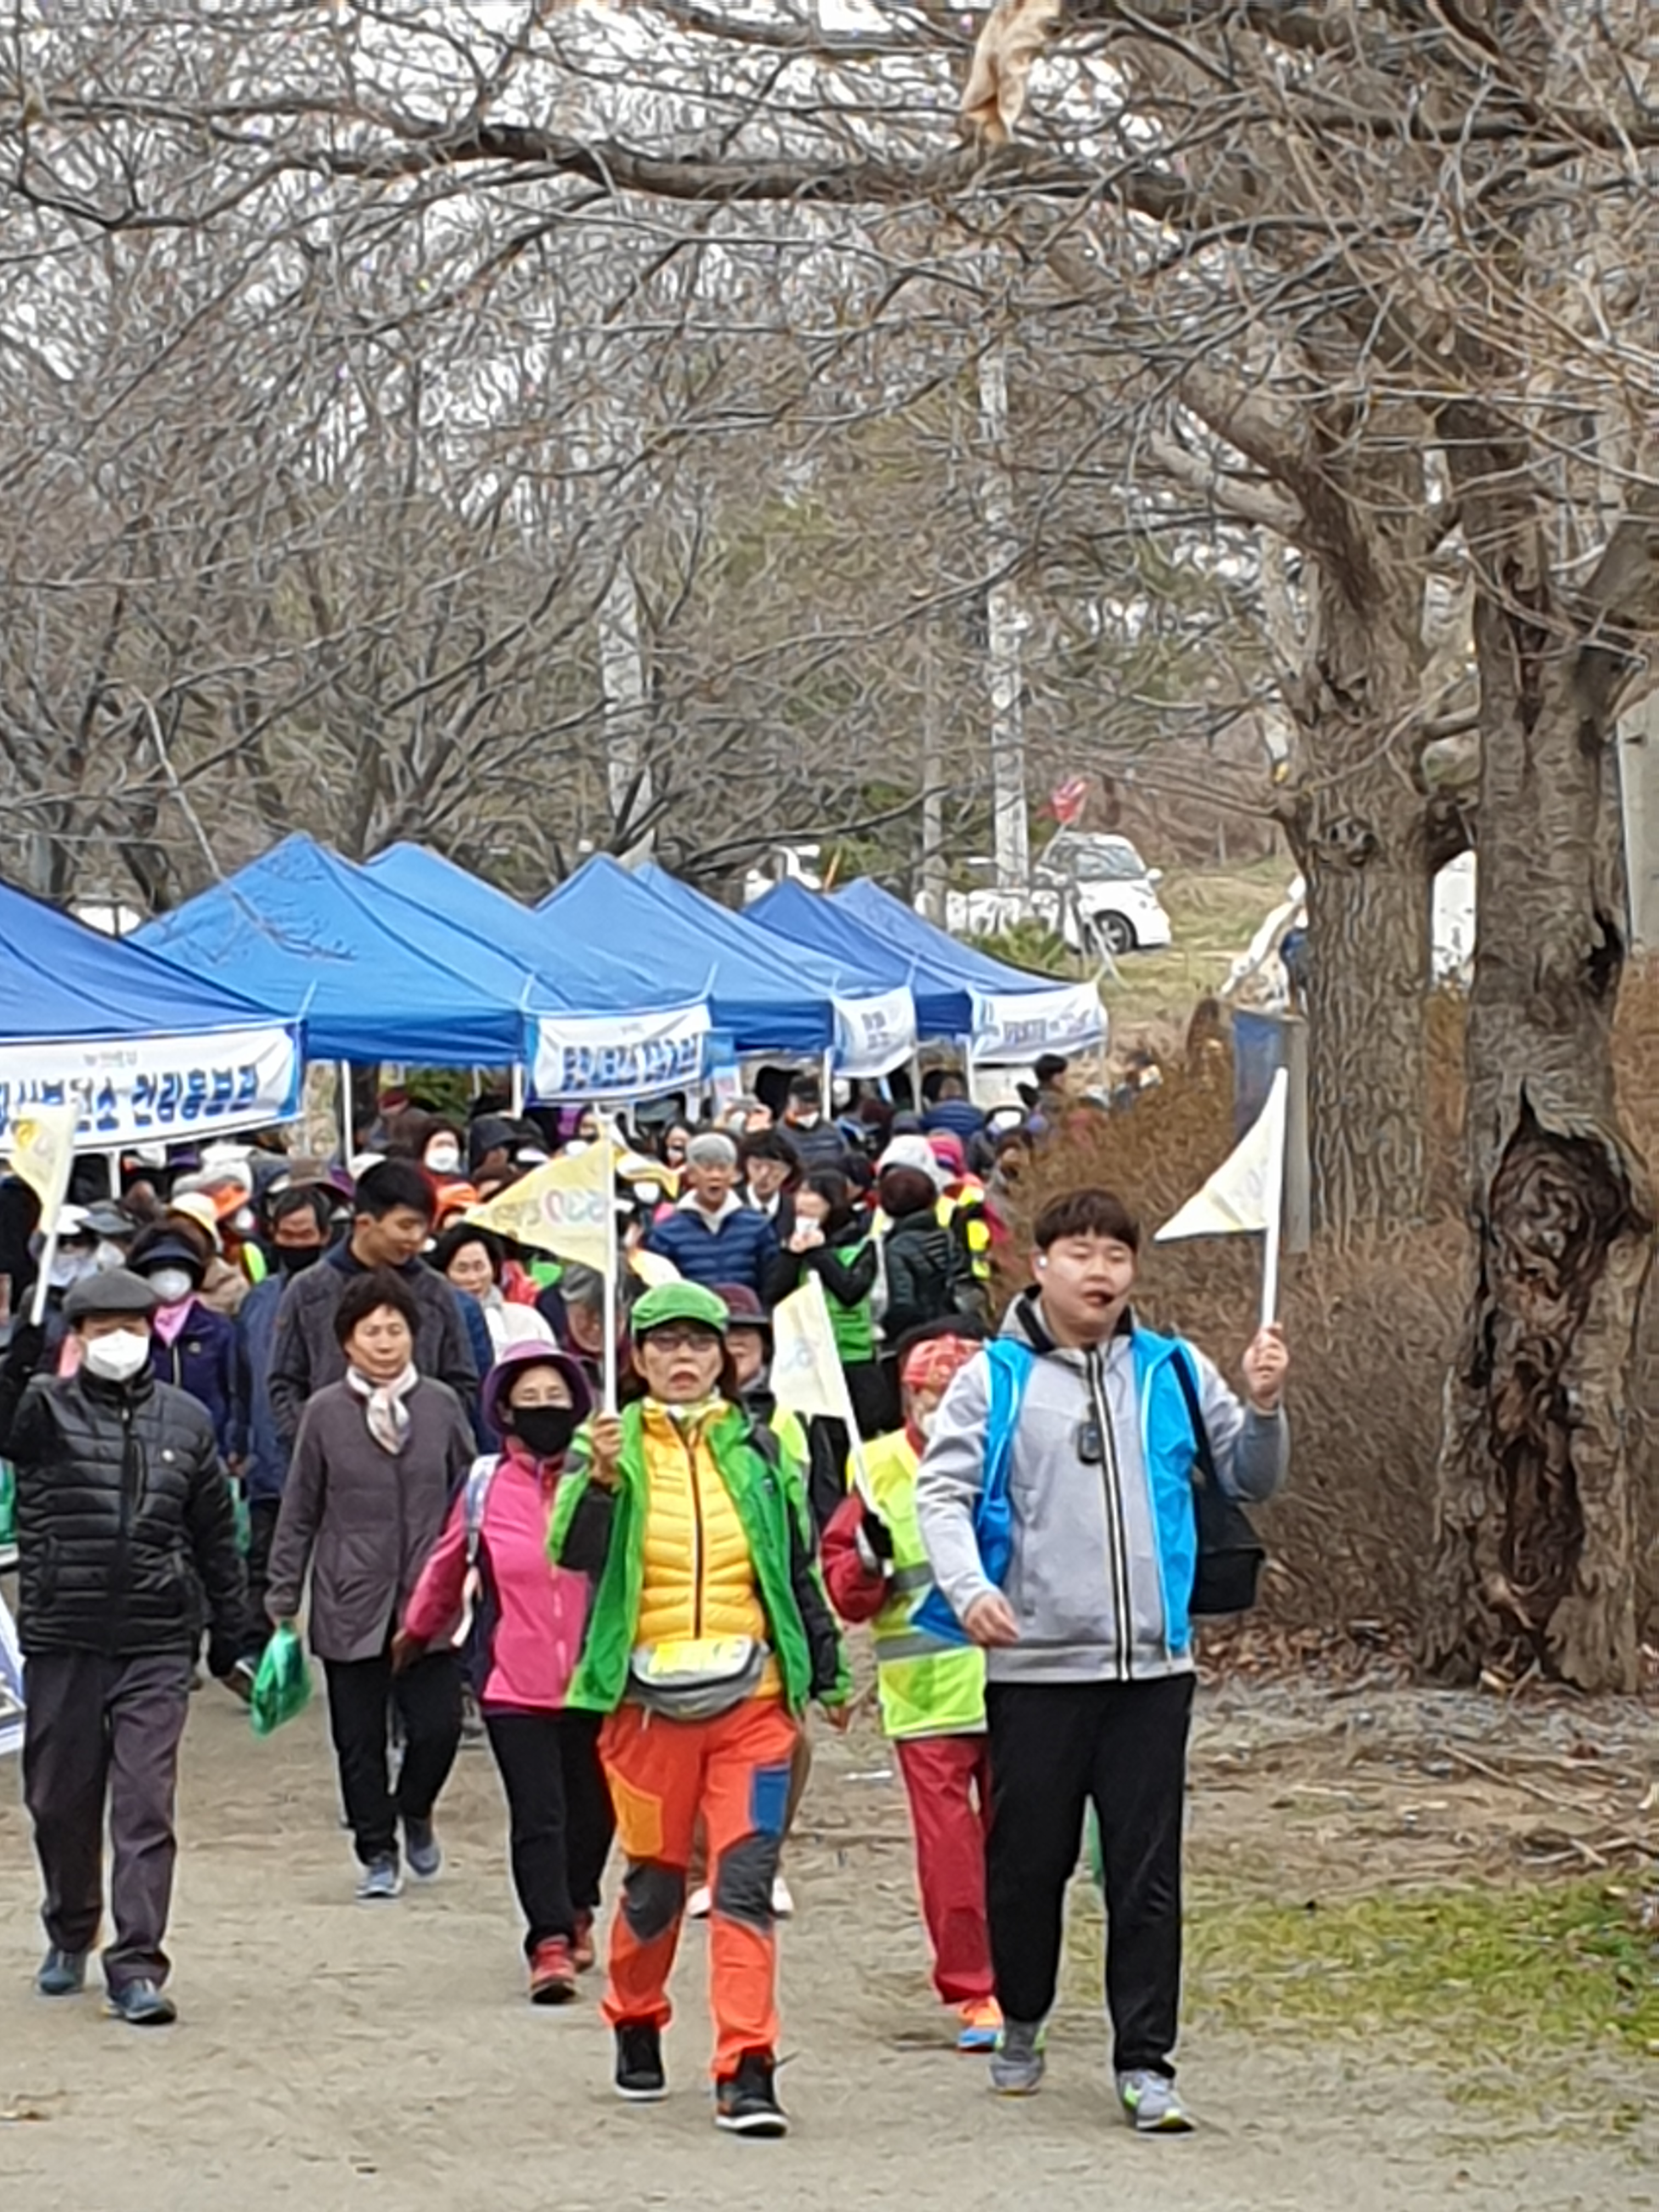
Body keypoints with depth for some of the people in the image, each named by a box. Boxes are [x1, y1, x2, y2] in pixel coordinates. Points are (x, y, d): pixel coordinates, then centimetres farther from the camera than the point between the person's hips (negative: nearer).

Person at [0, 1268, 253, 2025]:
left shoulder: (185, 1421, 7)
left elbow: (216, 1535, 14)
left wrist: (230, 1634, 16)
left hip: (158, 1644, 0)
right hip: (62, 1640, 0)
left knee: (146, 1805, -7)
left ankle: (137, 1966, -7)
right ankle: (69, 1937, 34)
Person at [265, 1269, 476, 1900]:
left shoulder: (442, 1405, 2)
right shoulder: (326, 1413, -1)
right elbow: (299, 1515, 5)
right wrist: (282, 1600, 5)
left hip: (428, 1601, 0)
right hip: (350, 1604, 0)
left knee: (438, 1725, -5)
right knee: (359, 1740, 4)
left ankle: (415, 1813, 25)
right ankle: (378, 1853, 20)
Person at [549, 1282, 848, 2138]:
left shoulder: (755, 1448, 10)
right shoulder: (611, 1446, 4)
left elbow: (798, 1569, 16)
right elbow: (573, 1551, -12)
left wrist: (827, 1675, 17)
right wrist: (601, 1478, -29)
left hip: (752, 1697, 1)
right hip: (648, 1702, -1)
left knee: (746, 1880, -8)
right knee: (654, 1880, 9)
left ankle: (746, 2072, -9)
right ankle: (635, 2024, 34)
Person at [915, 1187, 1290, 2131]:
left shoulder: (1173, 1370, 7)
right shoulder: (995, 1379, 0)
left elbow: (1252, 1480, 12)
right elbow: (943, 1491, -4)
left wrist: (1264, 1409, -7)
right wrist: (970, 1587, -20)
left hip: (1152, 1664, 1)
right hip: (1034, 1665, -1)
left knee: (1148, 1873, 1)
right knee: (1030, 1858, 10)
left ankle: (1146, 2063, 6)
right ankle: (1021, 2022, 32)